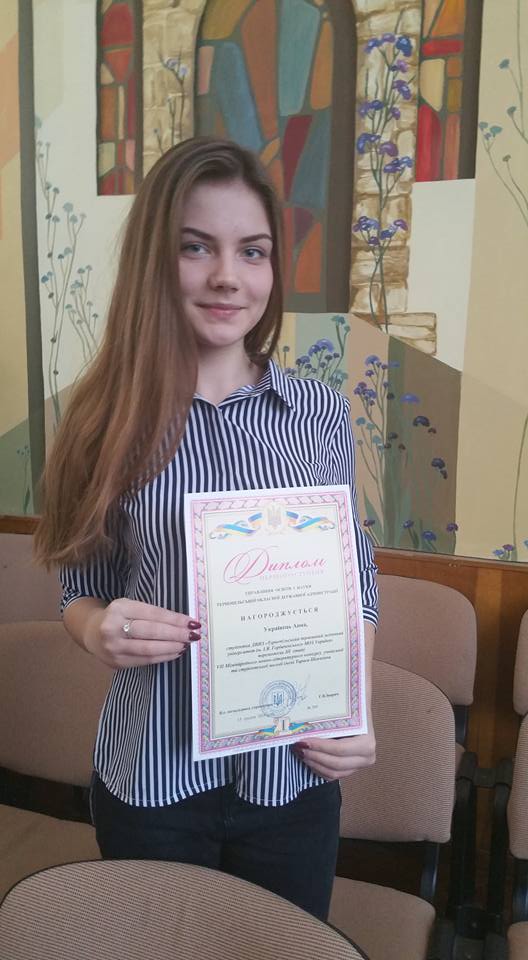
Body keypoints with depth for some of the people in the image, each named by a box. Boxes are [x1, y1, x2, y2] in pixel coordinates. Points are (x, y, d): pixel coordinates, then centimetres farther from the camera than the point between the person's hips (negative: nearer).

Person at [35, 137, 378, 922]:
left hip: (294, 773, 1)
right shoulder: (109, 419, -8)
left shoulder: (321, 413, -6)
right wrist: (101, 631, -20)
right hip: (150, 777, 0)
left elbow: (356, 579, 3)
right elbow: (80, 590, 1)